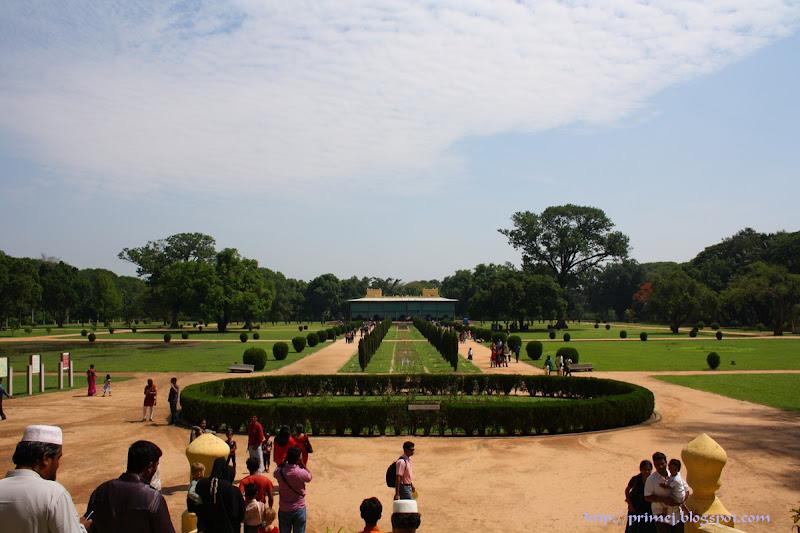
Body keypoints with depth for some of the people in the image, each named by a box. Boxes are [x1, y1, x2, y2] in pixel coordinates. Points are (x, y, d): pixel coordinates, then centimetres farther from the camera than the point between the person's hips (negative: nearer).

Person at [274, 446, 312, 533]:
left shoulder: (279, 472, -16)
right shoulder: (302, 473, -22)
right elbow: (309, 477, 1)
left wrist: (284, 461, -3)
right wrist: (302, 464, -6)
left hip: (284, 510, 2)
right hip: (299, 509, -2)